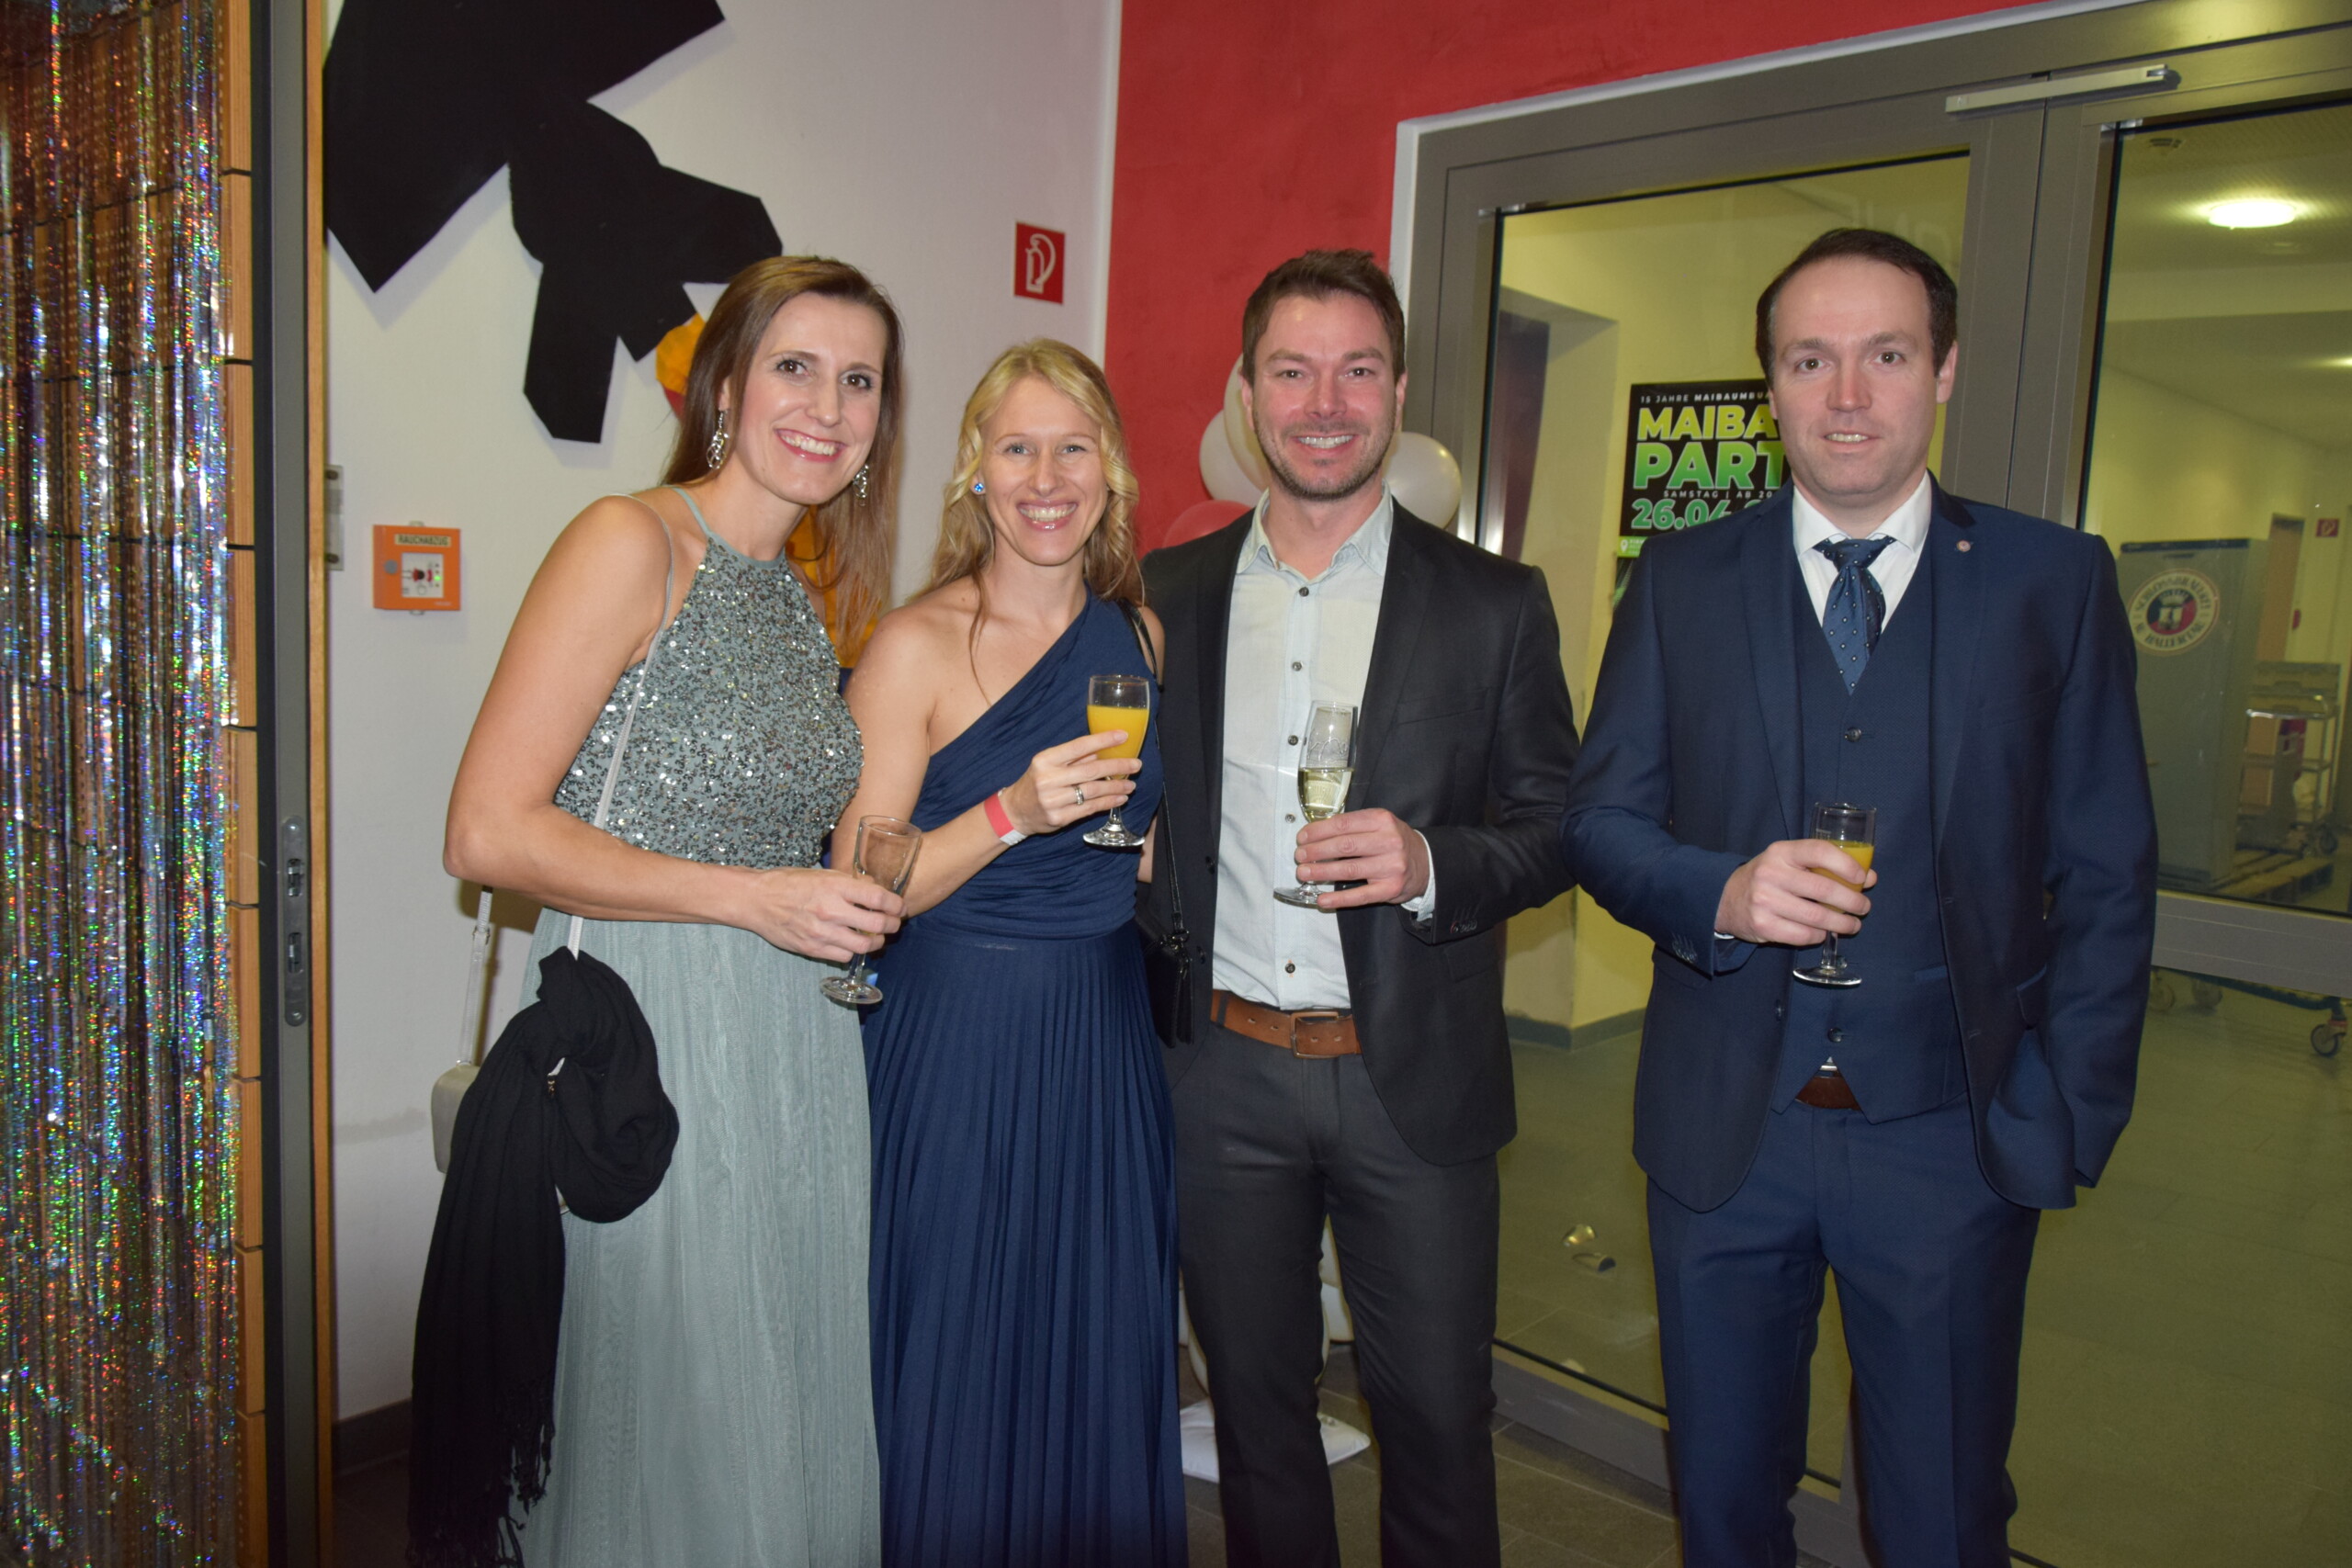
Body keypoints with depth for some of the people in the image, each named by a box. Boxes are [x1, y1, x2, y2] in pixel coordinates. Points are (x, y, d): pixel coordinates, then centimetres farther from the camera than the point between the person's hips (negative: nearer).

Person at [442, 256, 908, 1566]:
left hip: (796, 1044, 7)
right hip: (643, 1032, -7)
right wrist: (754, 896, -18)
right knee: (657, 1423, 7)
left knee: (795, 1415, 16)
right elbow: (490, 831, -16)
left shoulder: (802, 597, 13)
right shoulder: (632, 544, -10)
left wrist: (848, 906, 5)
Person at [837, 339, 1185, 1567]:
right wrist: (1013, 812, -23)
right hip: (956, 1043, -4)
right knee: (956, 1367, 7)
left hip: (1102, 1044, 5)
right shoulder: (915, 646, -9)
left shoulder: (1140, 634, 7)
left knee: (1097, 1358, 15)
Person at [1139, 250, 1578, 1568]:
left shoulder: (1495, 605, -3)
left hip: (1411, 1077, -1)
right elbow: (1142, 815, 8)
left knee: (1438, 1410, 11)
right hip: (1222, 1070, 2)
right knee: (1255, 1400, 18)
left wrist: (1431, 862, -20)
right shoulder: (1169, 595, 3)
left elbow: (1556, 826, -1)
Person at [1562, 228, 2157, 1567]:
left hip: (1952, 1141, 0)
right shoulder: (1683, 581, 2)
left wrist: (2067, 1124, -4)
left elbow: (2107, 879, 1)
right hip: (1722, 1124, 1)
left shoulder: (2056, 582, 0)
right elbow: (1601, 820, 2)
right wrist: (1722, 895, -18)